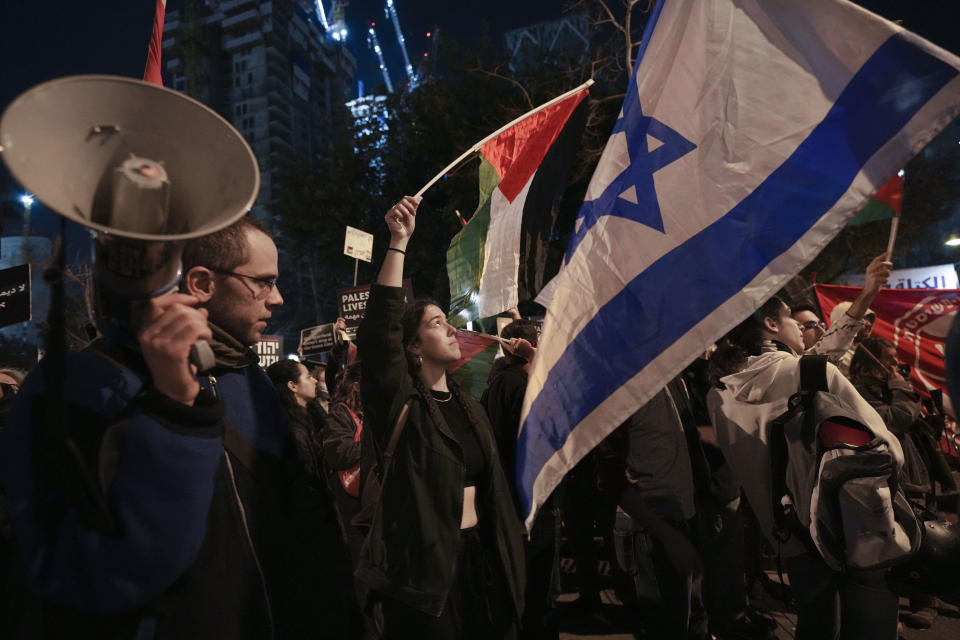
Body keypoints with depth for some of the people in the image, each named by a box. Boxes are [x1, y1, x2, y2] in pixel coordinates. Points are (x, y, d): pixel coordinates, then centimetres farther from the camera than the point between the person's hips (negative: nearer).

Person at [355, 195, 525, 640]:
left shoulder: (468, 406, 9)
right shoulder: (402, 403, -9)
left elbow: (493, 482, 13)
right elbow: (379, 330, -25)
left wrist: (510, 553, 14)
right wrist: (399, 241, -29)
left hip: (483, 555, 6)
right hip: (426, 562, -6)